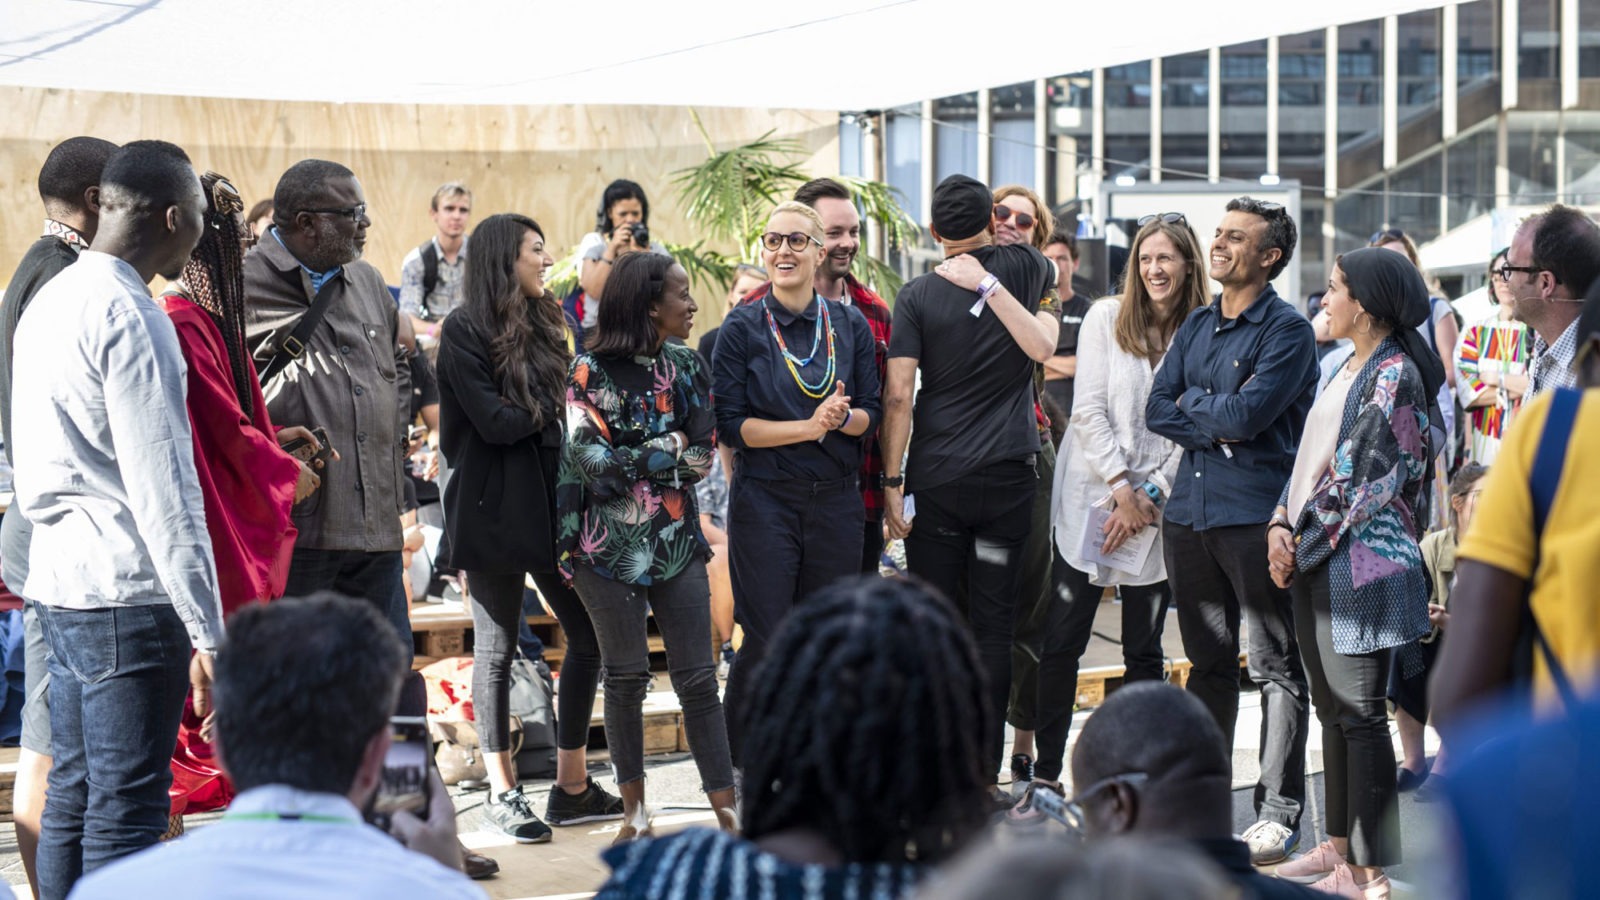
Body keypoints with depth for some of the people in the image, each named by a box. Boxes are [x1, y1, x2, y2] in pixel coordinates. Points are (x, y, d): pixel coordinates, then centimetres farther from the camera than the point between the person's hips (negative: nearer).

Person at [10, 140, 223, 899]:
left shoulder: (49, 301, 14)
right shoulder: (129, 316, -15)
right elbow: (160, 489, -20)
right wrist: (209, 632, -19)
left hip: (57, 578, 9)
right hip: (126, 589, -9)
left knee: (71, 796, 15)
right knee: (125, 816, -4)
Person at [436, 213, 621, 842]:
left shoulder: (543, 323, 15)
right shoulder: (466, 330, -7)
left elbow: (565, 406, 10)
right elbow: (493, 421, -15)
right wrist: (551, 412, -3)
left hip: (551, 499, 7)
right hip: (495, 507, -7)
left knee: (589, 634, 4)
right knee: (496, 649, 3)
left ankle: (572, 786, 13)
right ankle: (503, 792, 11)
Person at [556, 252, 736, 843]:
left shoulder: (687, 366, 9)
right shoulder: (591, 370, -5)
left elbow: (702, 457, 1)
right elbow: (593, 462, -14)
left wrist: (632, 459, -10)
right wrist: (671, 449, -8)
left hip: (677, 542, 3)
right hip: (611, 545, -3)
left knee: (698, 678, 1)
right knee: (626, 678, 6)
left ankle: (726, 810, 2)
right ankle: (635, 811, 18)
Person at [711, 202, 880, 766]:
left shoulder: (851, 325, 7)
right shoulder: (742, 328, -1)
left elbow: (871, 416, 7)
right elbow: (730, 424, -7)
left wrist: (844, 417, -16)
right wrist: (810, 427, -17)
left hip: (837, 501, 3)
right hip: (765, 501, -3)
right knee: (767, 640, -4)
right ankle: (744, 764, 10)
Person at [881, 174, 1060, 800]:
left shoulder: (917, 295, -1)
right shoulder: (1030, 267, 3)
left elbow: (898, 395, -5)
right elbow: (1042, 346, -7)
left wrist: (893, 482, -1)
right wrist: (990, 285, -4)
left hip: (935, 480, 0)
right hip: (1009, 474, 0)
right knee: (993, 626, 4)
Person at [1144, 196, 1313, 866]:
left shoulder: (1288, 330, -5)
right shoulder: (1196, 326, 16)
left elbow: (1247, 413, -17)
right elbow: (1156, 411, 8)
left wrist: (1192, 401, 0)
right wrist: (1217, 428, -6)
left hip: (1256, 514, -7)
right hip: (1189, 510, 7)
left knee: (1277, 667, -2)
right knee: (1208, 662, 13)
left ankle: (1278, 811, 1)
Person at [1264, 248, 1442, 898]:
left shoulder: (1395, 374, -13)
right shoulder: (1349, 370, 16)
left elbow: (1362, 483, -17)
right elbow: (1310, 458, 16)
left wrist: (1303, 546, -12)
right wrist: (1281, 525, 1)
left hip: (1359, 565, -9)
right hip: (1314, 565, 9)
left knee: (1359, 713, -6)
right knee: (1332, 710, 14)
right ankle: (1339, 847, 23)